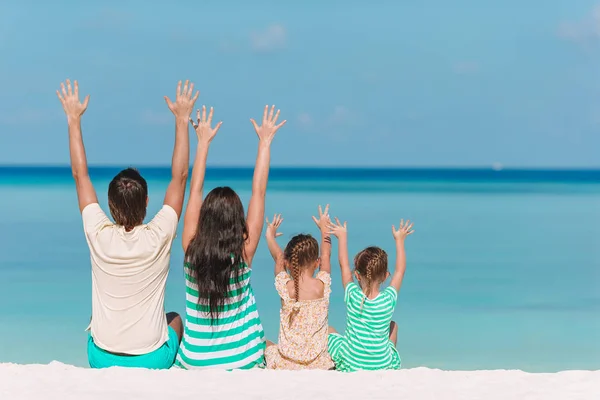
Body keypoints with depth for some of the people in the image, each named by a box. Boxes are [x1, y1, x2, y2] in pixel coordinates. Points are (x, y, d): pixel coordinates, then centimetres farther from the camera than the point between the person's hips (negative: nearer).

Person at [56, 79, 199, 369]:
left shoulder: (98, 235, -14)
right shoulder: (159, 236, -18)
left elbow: (80, 174, -3)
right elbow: (180, 177, -8)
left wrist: (74, 119, 4)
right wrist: (182, 120, -3)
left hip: (102, 360, 1)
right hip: (152, 361, -1)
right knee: (175, 319, 32)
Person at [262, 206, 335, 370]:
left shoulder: (285, 287, -11)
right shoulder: (322, 286, -10)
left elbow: (278, 257, 8)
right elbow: (326, 256, 10)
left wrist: (270, 235, 28)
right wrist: (324, 228, 27)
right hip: (319, 365, 0)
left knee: (266, 345, 29)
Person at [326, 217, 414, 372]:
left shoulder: (353, 296, -16)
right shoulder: (389, 299, -15)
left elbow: (344, 265, 1)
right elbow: (400, 270, 3)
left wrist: (342, 237, 13)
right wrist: (399, 240, 14)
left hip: (350, 366, -1)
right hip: (383, 367, 1)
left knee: (328, 331, 24)